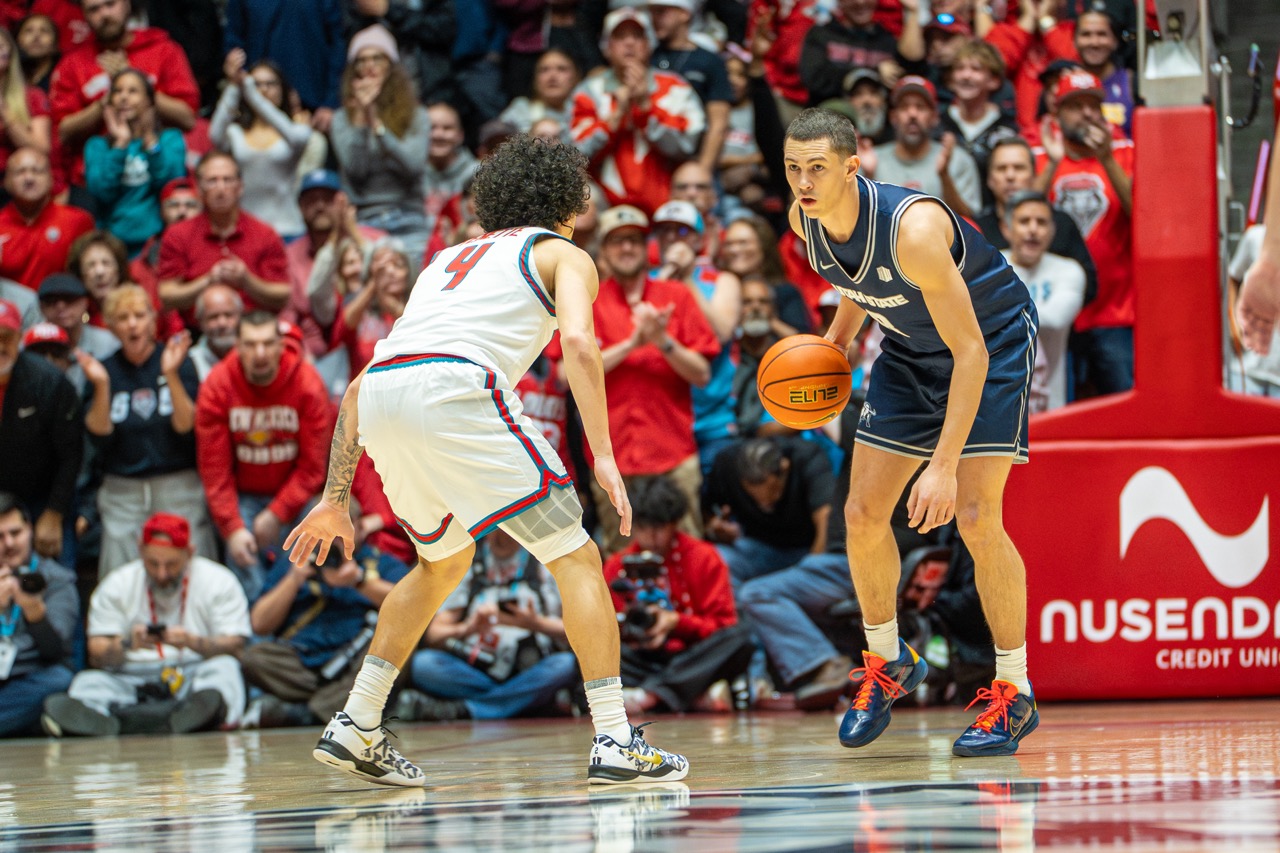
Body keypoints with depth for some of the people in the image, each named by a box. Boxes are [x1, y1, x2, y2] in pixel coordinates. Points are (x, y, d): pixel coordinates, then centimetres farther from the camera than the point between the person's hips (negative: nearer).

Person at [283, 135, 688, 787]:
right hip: (454, 389, -6)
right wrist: (604, 459, -7)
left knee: (445, 559, 29)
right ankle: (615, 742, -5)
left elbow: (357, 387, 34)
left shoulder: (451, 260, 37)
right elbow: (578, 341, -3)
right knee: (575, 557, 3)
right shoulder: (565, 255, 21)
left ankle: (355, 727, 25)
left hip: (380, 400, 6)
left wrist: (336, 499, 35)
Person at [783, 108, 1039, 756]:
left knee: (975, 518, -16)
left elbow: (971, 352, -34)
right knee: (863, 514, 0)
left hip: (993, 342, -7)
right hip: (910, 348, 7)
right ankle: (888, 665, 22)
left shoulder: (913, 229, -37)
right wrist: (834, 345, 1)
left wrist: (944, 465, -37)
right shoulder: (804, 220, -15)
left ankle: (1014, 694, -3)